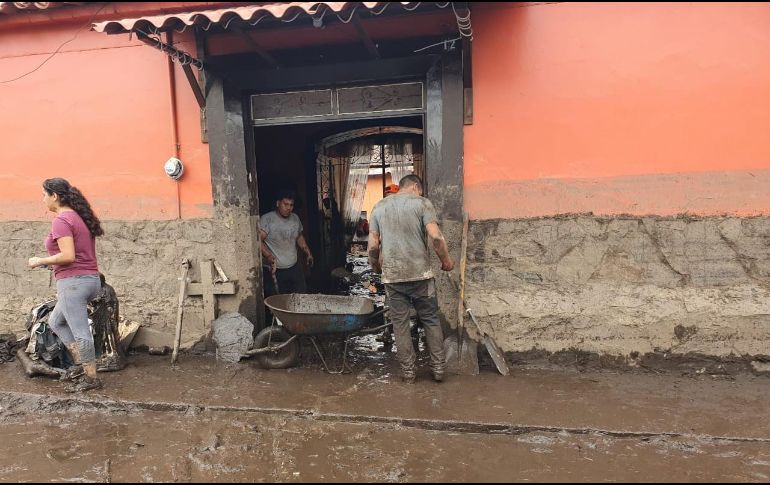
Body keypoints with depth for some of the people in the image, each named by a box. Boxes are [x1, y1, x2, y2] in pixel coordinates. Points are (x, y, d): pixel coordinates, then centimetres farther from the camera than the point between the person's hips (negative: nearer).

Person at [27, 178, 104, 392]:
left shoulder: (61, 221, -13)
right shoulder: (81, 217, 14)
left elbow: (68, 256, -21)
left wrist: (41, 261, -6)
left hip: (73, 281, -10)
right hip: (91, 279, 10)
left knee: (80, 331, -1)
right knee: (56, 322, 23)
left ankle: (91, 378, 8)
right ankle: (81, 363, 21)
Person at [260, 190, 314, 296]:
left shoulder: (295, 218, 8)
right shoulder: (266, 219, -12)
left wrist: (308, 253, 16)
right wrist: (269, 256, -34)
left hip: (294, 268, 6)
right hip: (274, 271, -6)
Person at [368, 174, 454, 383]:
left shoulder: (379, 207, 8)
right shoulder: (422, 203, -2)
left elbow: (373, 245, 4)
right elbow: (435, 236, -13)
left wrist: (375, 266, 20)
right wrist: (446, 260, 1)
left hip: (392, 275, 2)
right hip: (420, 273, -2)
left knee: (400, 323, 9)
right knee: (430, 320, 11)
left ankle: (408, 370, 15)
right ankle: (438, 367, 16)